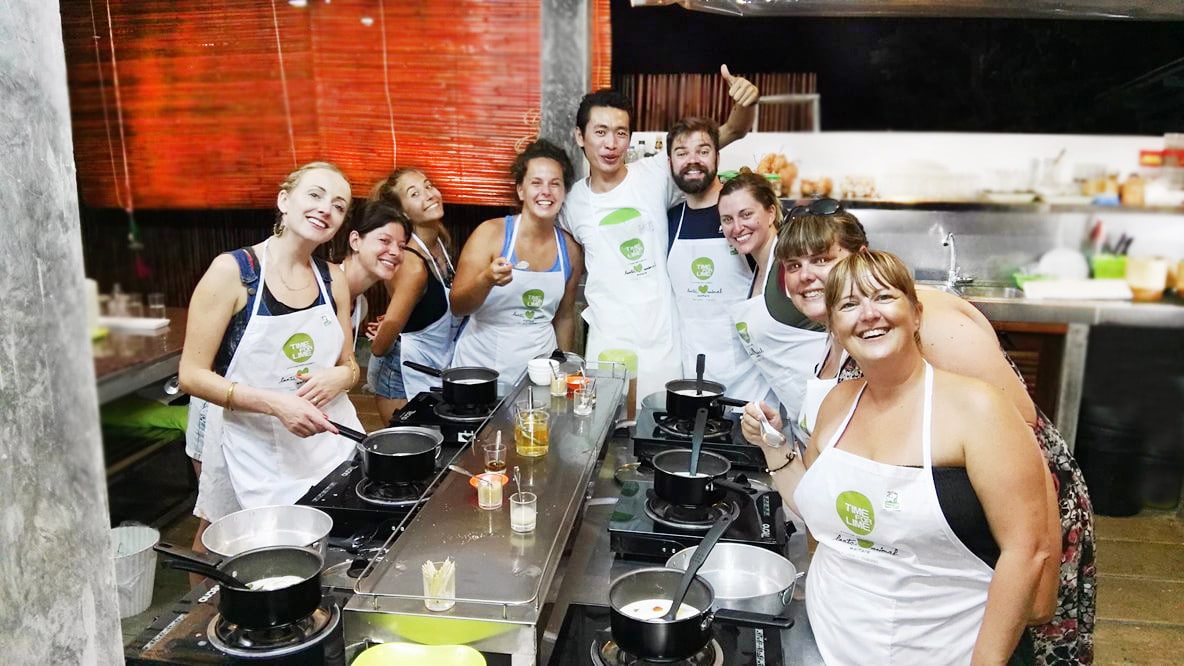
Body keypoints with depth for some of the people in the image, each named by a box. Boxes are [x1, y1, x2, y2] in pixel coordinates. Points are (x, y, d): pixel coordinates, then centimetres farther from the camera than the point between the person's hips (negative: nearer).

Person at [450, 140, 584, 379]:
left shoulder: (571, 250, 2)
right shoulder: (491, 233, -9)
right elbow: (457, 307, -11)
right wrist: (486, 279, -28)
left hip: (538, 368, 3)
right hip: (481, 366, -3)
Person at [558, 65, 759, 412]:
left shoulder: (655, 175, -3)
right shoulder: (572, 202, 4)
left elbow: (732, 131, -4)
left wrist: (745, 104, -24)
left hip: (663, 348, 0)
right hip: (607, 350, 1)